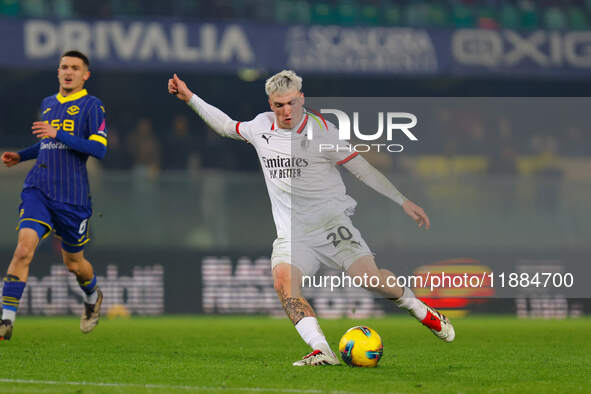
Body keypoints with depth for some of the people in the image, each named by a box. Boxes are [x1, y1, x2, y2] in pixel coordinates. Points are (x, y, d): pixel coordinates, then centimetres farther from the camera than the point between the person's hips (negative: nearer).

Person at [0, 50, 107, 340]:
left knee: (74, 263, 11)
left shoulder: (91, 106, -3)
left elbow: (99, 149, -15)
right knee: (24, 248, -19)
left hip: (73, 195, -3)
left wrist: (58, 134, -22)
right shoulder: (47, 104, 15)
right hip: (38, 190, 3)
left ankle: (93, 297, 45)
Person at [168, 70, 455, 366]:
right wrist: (190, 98, 26)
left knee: (367, 275, -20)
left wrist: (403, 202, -3)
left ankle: (424, 313, 10)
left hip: (330, 221, -3)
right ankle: (322, 351, -32)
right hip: (291, 234, 3)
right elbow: (228, 127, 28)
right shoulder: (261, 126, 7)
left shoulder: (321, 130, -6)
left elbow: (362, 169, -1)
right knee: (283, 281, -26)